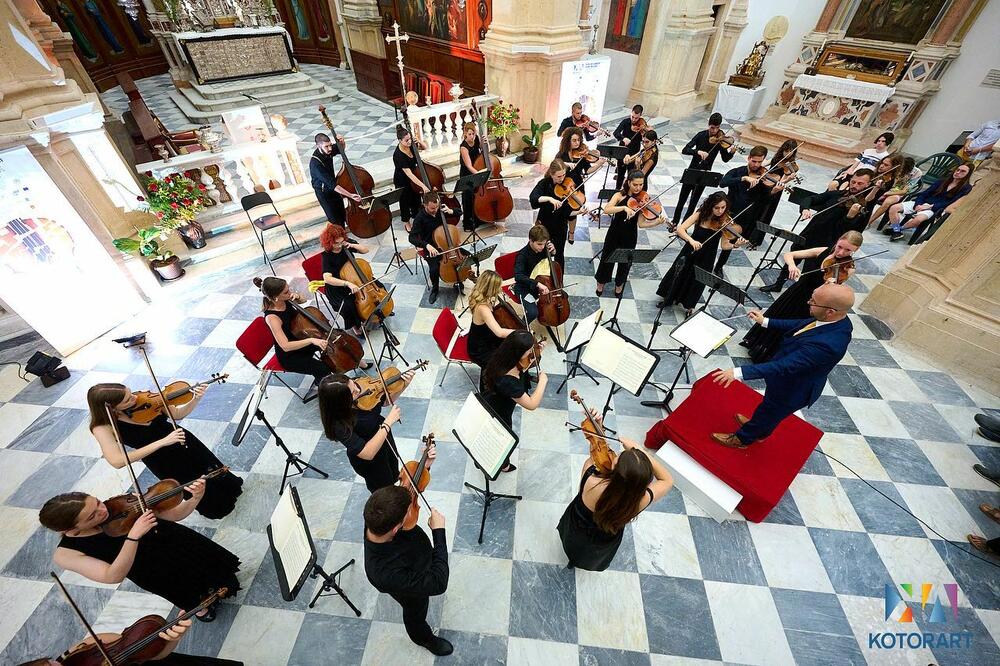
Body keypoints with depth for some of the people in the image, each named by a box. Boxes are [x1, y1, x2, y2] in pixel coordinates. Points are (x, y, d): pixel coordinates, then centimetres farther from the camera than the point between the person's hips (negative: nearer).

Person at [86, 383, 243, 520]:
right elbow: (117, 461, -36)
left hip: (188, 444, 3)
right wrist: (162, 442, -41)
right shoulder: (103, 427, -25)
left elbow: (178, 414, -7)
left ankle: (232, 486, 58)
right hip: (165, 463, -3)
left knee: (218, 473, 26)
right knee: (207, 498, 15)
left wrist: (196, 399, -26)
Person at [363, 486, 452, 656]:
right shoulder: (387, 574, -50)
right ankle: (424, 638, 61)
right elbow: (438, 584, -39)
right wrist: (439, 531, -38)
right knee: (416, 613, 30)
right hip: (414, 587, -4)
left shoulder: (376, 519, -36)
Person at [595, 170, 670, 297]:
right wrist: (624, 207, -39)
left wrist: (657, 222, -29)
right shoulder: (620, 195, -10)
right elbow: (606, 209, -27)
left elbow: (641, 223, -14)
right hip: (614, 233, -1)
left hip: (630, 236, 1)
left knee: (625, 261, 14)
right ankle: (601, 284, 35)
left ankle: (619, 285, 38)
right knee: (607, 259, 12)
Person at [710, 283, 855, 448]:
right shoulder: (836, 320, -18)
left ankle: (742, 438, 48)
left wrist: (738, 372, -45)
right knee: (769, 407, 33)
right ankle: (759, 429, 61)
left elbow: (784, 366, -43)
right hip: (792, 380, 7)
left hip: (791, 390, -7)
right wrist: (765, 321, 0)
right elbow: (801, 324, 0)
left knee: (769, 412, 21)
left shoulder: (827, 343, -42)